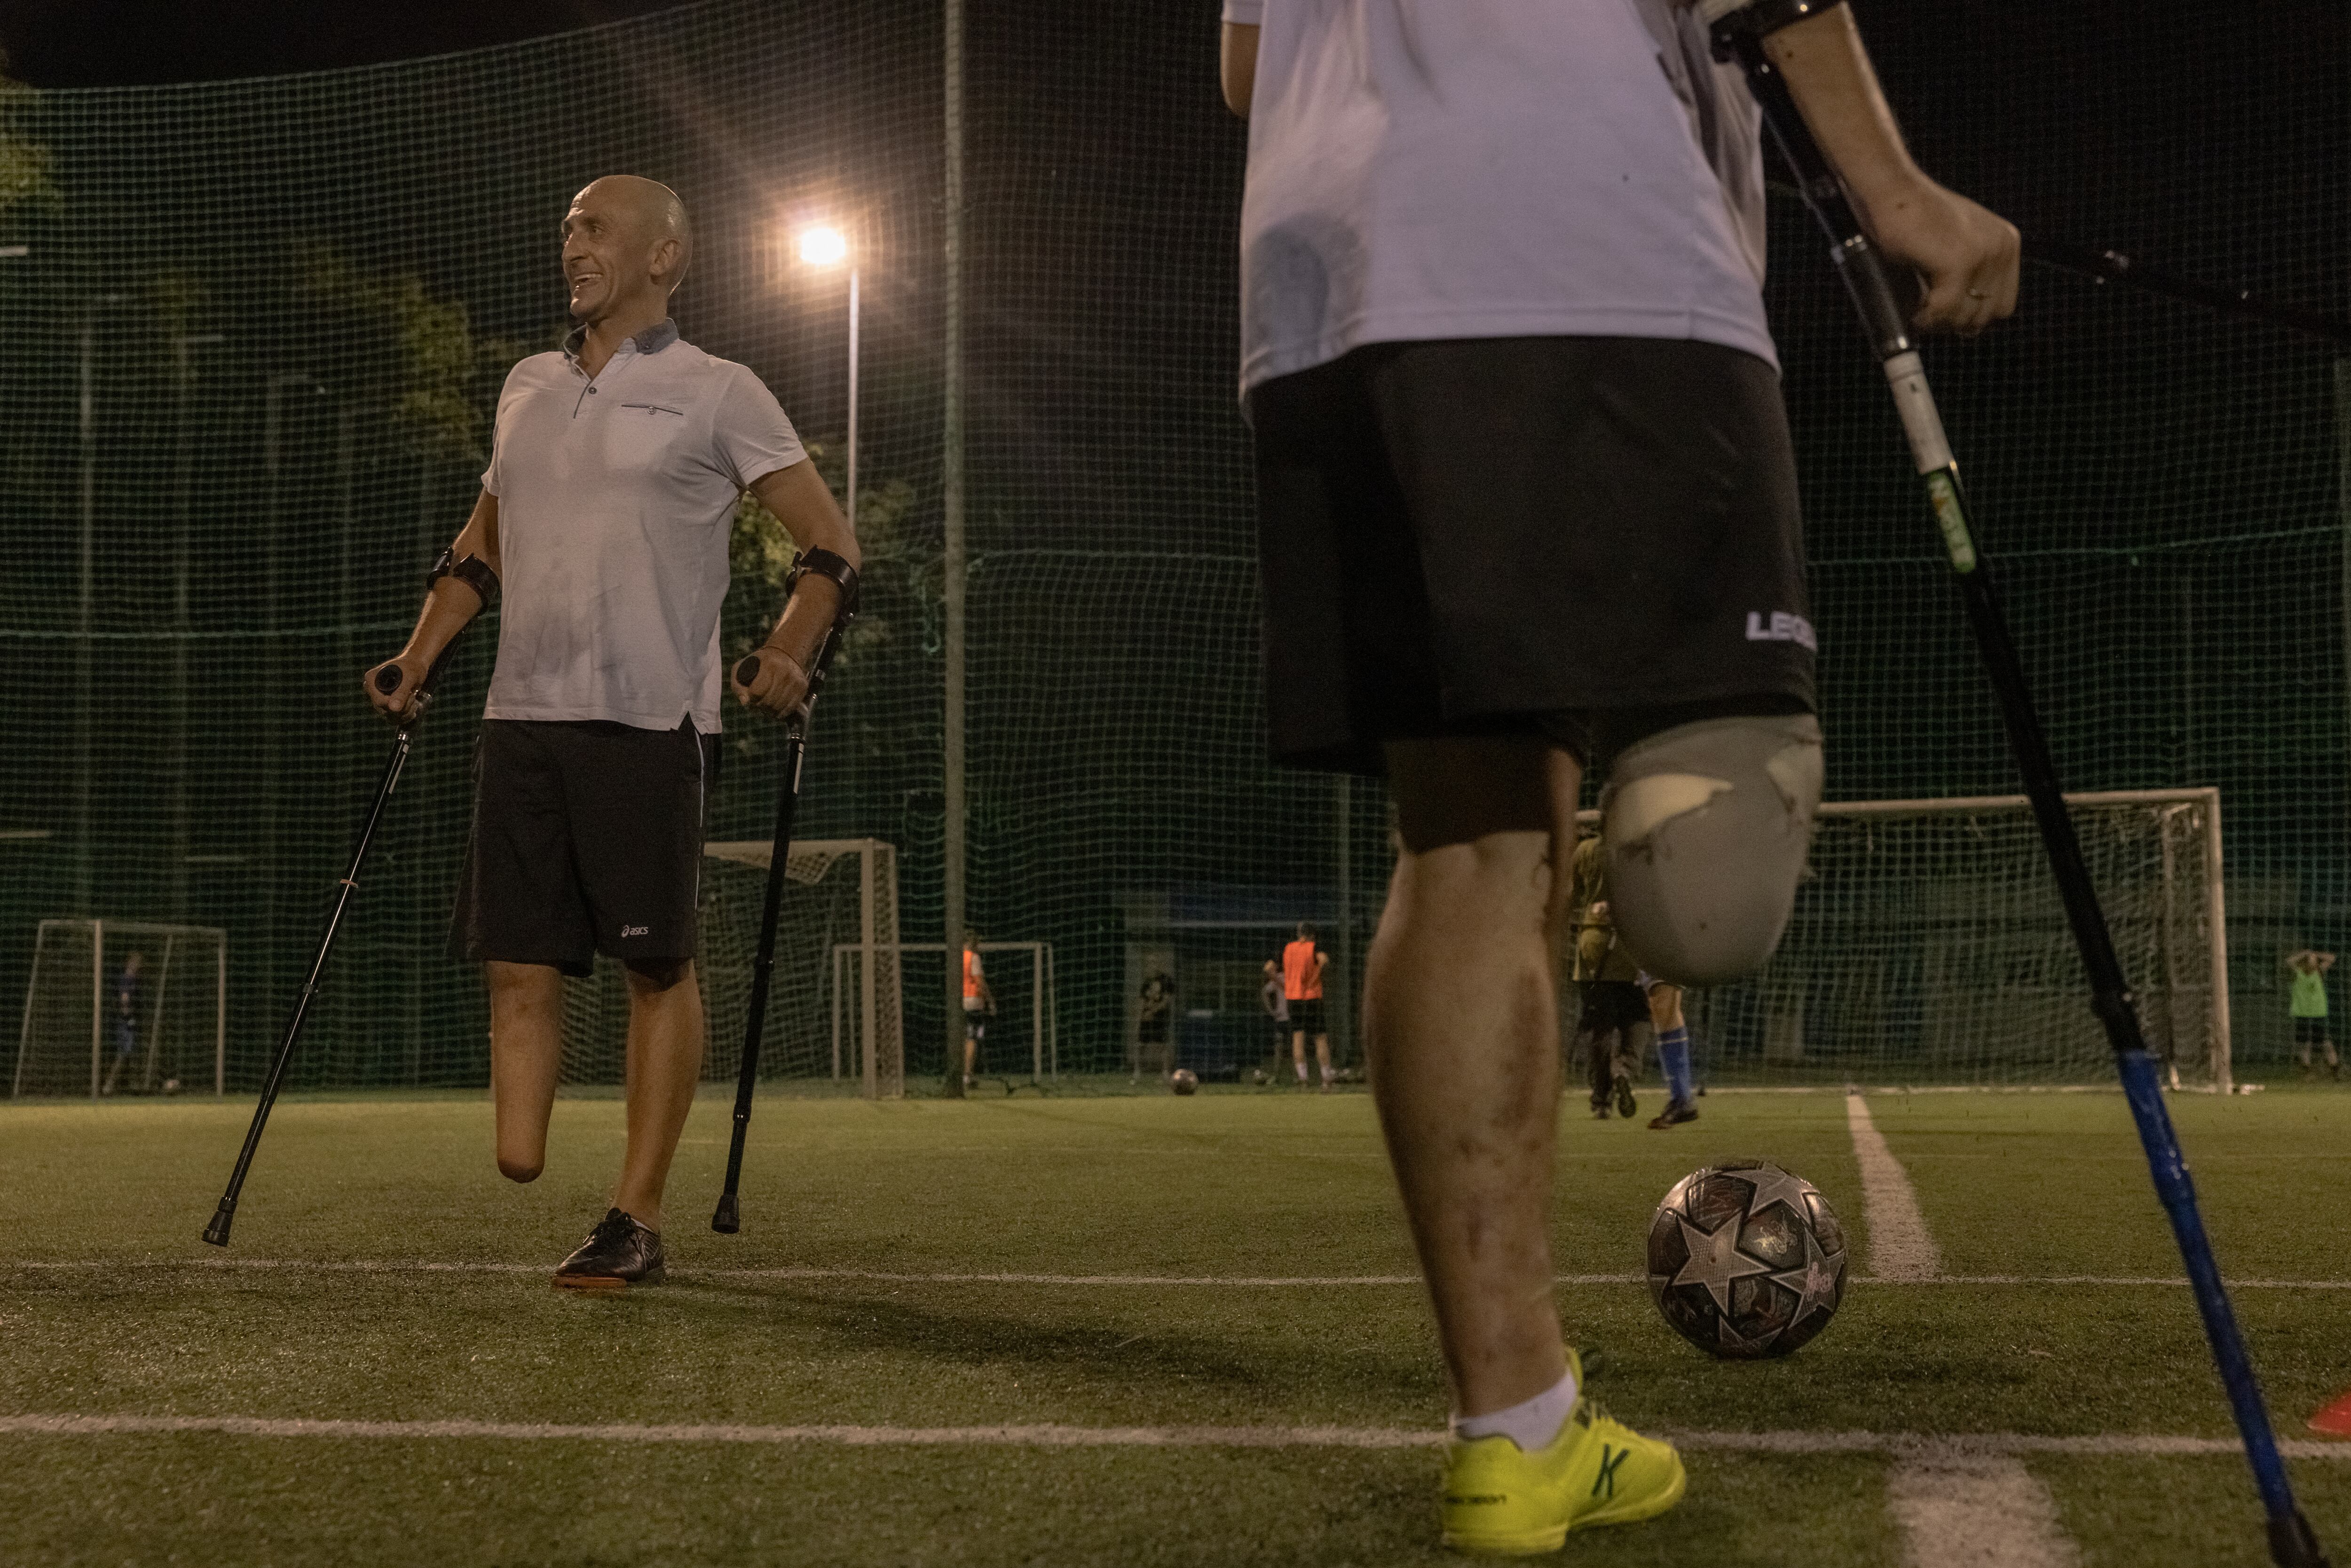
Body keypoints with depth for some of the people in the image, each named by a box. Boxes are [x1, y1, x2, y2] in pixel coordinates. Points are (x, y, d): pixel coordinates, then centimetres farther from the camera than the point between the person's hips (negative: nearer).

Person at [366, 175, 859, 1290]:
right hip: (522, 714, 5)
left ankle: (638, 1219, 5)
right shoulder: (528, 388, 18)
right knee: (515, 961, -1)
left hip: (648, 720, -5)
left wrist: (788, 659, -15)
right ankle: (517, 1164, 3)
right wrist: (416, 662, 16)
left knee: (657, 965, -1)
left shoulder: (715, 394, 1)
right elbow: (480, 550, 28)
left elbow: (831, 546, 1)